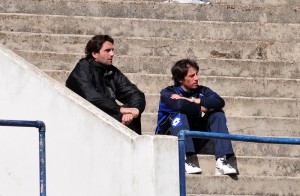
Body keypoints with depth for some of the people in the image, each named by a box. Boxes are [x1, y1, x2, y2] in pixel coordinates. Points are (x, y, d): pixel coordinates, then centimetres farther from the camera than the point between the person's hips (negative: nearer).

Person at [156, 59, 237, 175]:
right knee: (179, 115, -30)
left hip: (194, 139, 4)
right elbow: (180, 105, -29)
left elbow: (220, 102, -15)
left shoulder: (201, 91, 6)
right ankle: (184, 161, -42)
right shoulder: (167, 93, -6)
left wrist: (193, 101, -19)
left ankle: (221, 161, -26)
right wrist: (201, 108, -15)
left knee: (217, 114, -10)